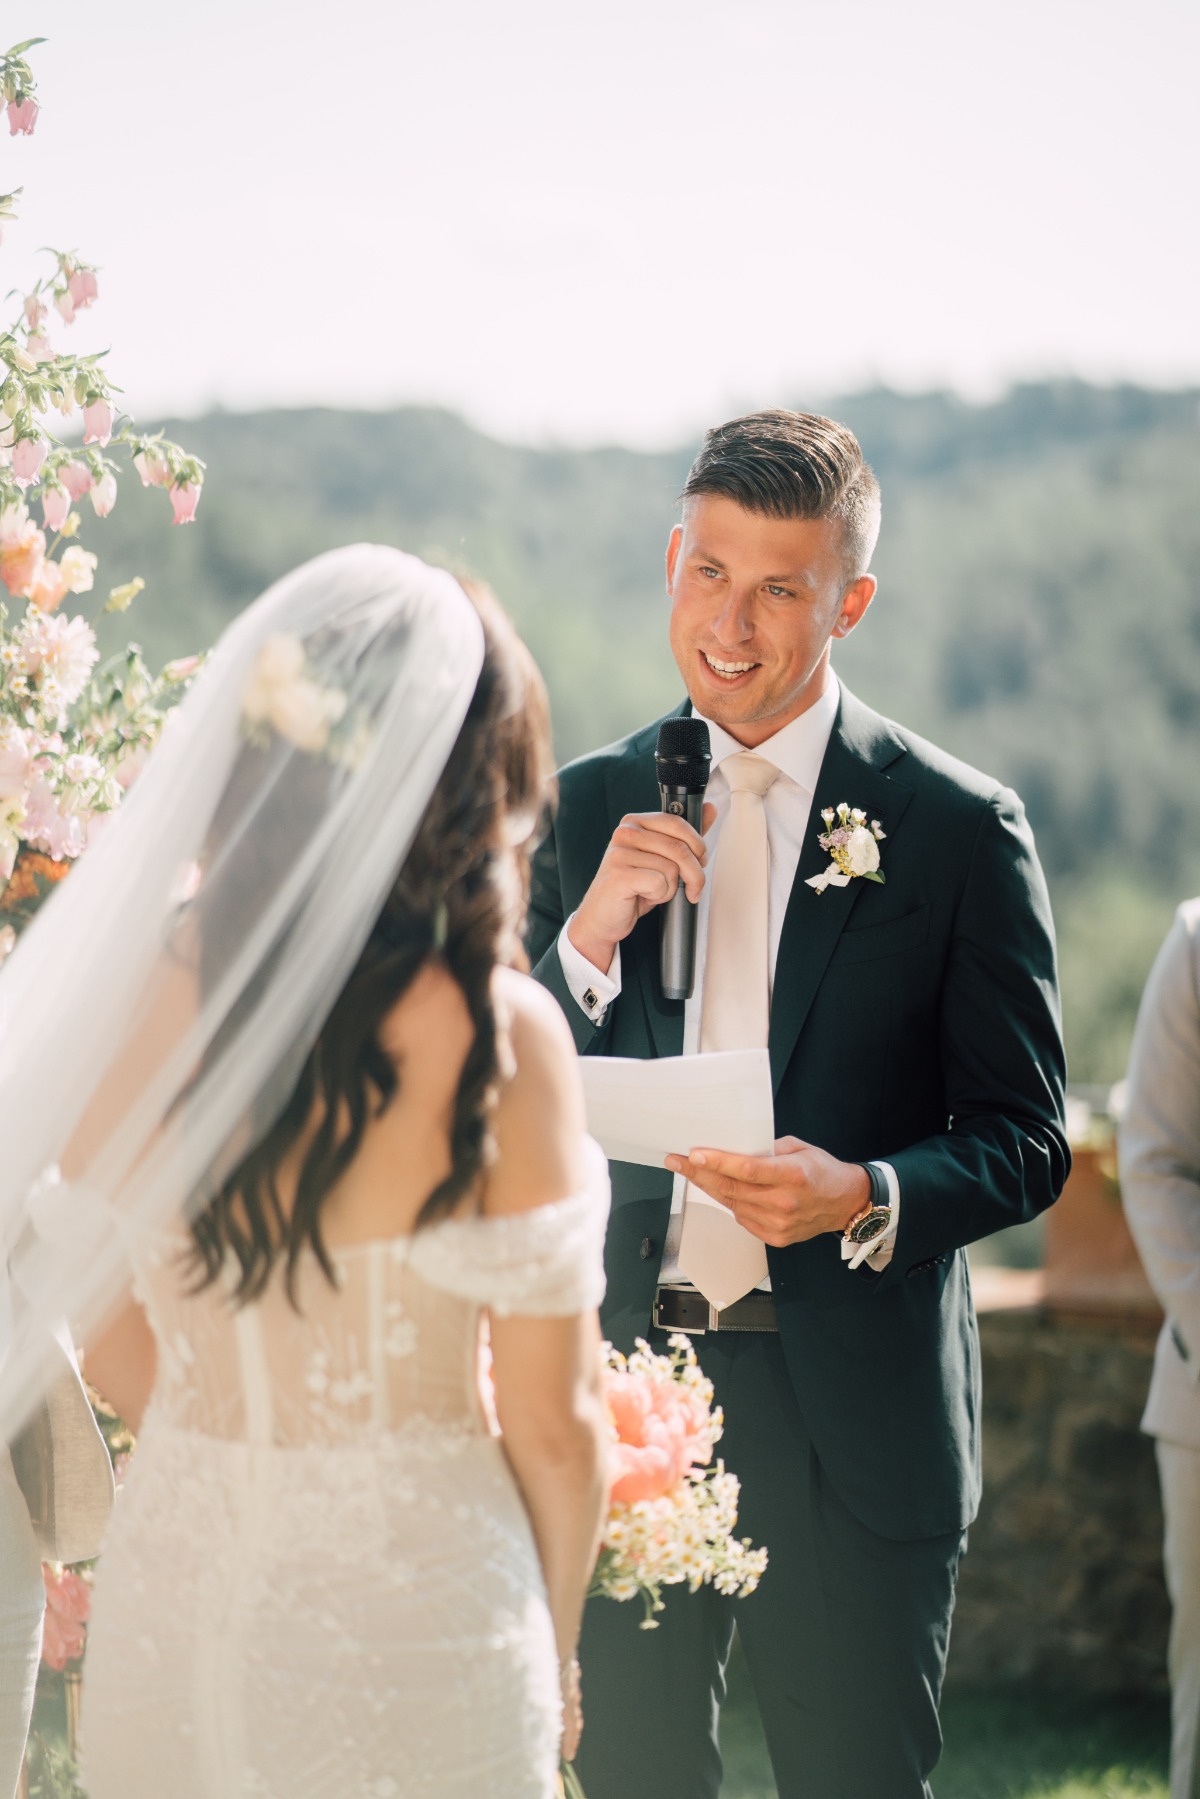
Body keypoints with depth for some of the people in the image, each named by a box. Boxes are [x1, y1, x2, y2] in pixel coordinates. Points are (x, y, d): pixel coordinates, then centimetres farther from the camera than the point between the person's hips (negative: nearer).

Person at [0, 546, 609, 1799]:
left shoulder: (140, 985, -7)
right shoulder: (502, 1033, -17)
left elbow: (111, 1343, 4)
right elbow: (553, 1422, -11)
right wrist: (551, 1647, 7)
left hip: (173, 1597, 3)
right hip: (412, 1611, -3)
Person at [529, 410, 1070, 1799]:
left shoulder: (959, 828, -4)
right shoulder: (588, 808, 6)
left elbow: (1026, 1143, -3)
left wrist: (864, 1199, -22)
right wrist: (587, 937, -13)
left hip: (849, 1421, -3)